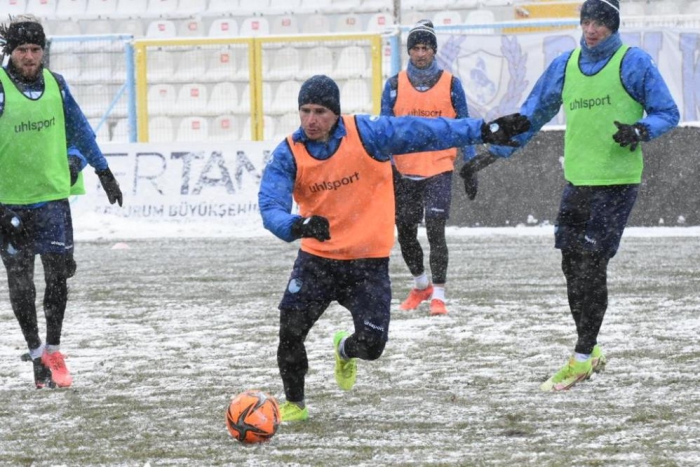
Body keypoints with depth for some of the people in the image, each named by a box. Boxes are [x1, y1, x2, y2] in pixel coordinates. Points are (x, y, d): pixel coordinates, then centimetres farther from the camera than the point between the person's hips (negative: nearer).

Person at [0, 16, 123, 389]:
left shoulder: (56, 85, 4)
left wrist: (103, 172, 21)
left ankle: (54, 352, 10)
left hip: (52, 195, 3)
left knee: (57, 273, -2)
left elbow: (79, 129, 17)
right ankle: (36, 353, 15)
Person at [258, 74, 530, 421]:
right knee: (291, 326, -15)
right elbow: (271, 206, -22)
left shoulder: (366, 134, -14)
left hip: (369, 261, -1)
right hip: (317, 257, 1)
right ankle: (293, 403, 11)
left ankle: (345, 351, 35)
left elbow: (422, 131, -15)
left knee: (370, 345, -6)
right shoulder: (288, 154, -10)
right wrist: (297, 225, -44)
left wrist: (483, 131, -19)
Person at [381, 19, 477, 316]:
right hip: (404, 171, 2)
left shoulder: (450, 84, 1)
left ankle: (438, 295, -8)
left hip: (439, 169, -2)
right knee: (405, 233, 9)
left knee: (435, 231, -13)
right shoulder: (395, 85, 3)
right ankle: (421, 285, 31)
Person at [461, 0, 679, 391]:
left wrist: (641, 130, -24)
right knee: (573, 266, 7)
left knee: (591, 265, -8)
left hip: (617, 183, -6)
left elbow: (667, 113, -3)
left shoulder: (633, 63, -6)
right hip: (577, 181, 6)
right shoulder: (565, 65, 9)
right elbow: (532, 116, 16)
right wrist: (494, 153, 9)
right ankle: (590, 351, 20)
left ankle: (583, 359, -1)